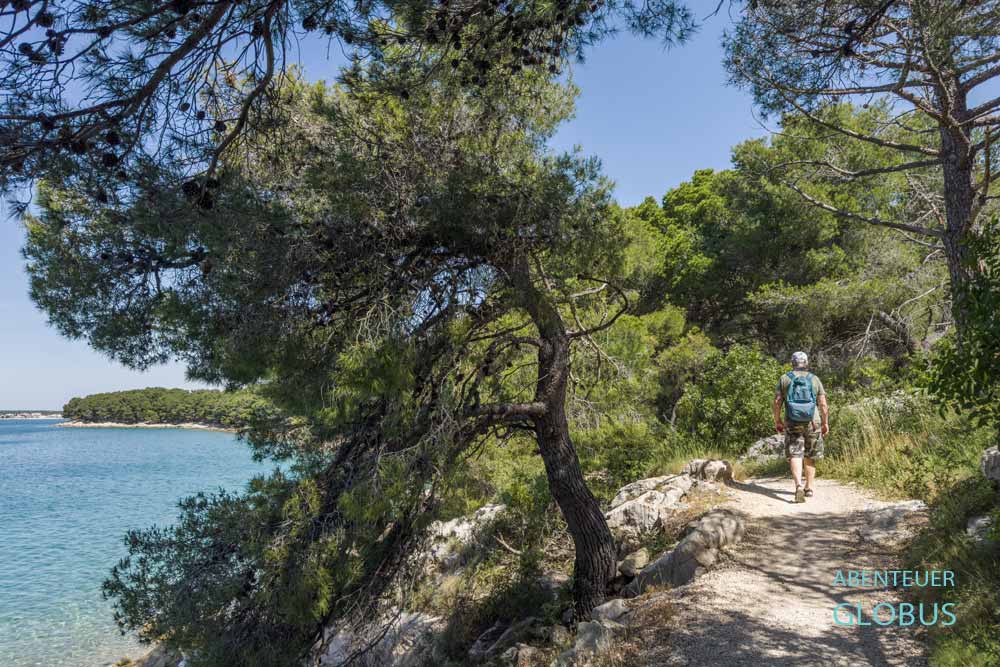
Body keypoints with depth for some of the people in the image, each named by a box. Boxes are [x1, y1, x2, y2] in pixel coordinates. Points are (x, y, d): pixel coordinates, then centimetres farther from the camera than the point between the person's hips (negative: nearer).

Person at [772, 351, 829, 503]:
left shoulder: (785, 378, 1)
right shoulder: (814, 379, 3)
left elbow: (777, 402, -4)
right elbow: (823, 404, 0)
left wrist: (777, 421, 6)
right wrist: (825, 423, 10)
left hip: (792, 424, -1)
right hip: (812, 422, 1)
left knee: (795, 455, -3)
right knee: (810, 456, 15)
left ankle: (799, 486, -23)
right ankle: (809, 488, 23)